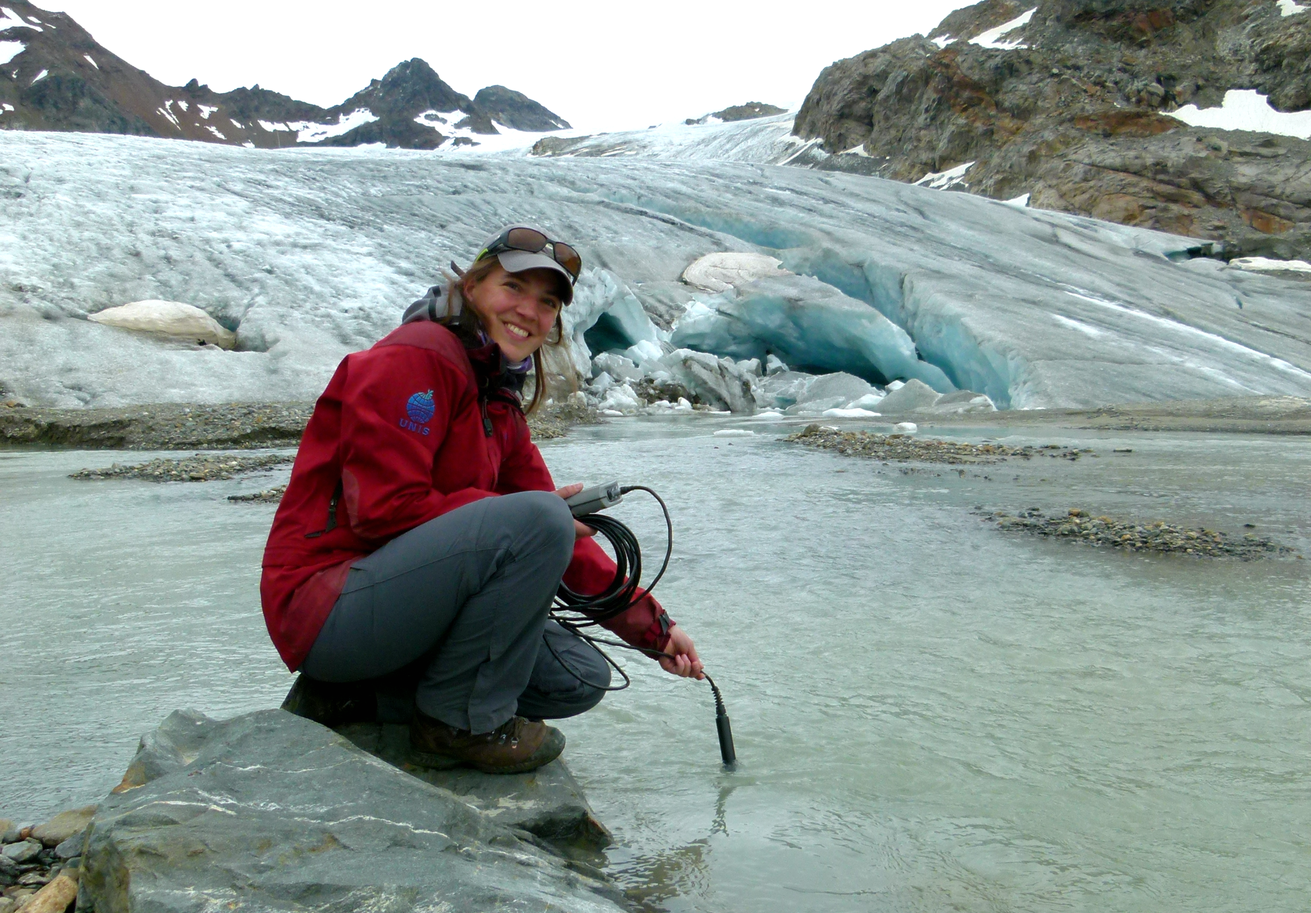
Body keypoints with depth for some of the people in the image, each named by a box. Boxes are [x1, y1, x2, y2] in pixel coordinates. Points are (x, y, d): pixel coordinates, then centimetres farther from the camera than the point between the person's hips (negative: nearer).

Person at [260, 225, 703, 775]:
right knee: (536, 520, -26)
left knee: (581, 678, 4)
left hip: (394, 599, 9)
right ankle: (461, 722, -9)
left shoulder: (500, 400, 15)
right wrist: (514, 515, -15)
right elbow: (384, 510, -21)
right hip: (325, 603, -9)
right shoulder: (413, 360, -12)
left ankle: (354, 698, 7)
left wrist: (651, 626, 7)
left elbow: (565, 535, 12)